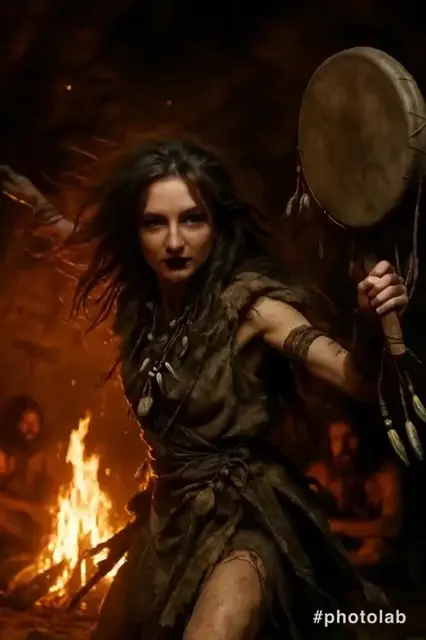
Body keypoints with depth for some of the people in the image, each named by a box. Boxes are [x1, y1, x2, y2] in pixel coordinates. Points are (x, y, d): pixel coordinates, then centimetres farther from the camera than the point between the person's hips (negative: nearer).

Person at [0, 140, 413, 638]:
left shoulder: (247, 303, -20)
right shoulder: (140, 297, -4)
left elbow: (357, 379, -28)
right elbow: (90, 247, 20)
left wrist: (373, 327, -47)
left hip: (243, 520, -6)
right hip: (172, 513, 7)